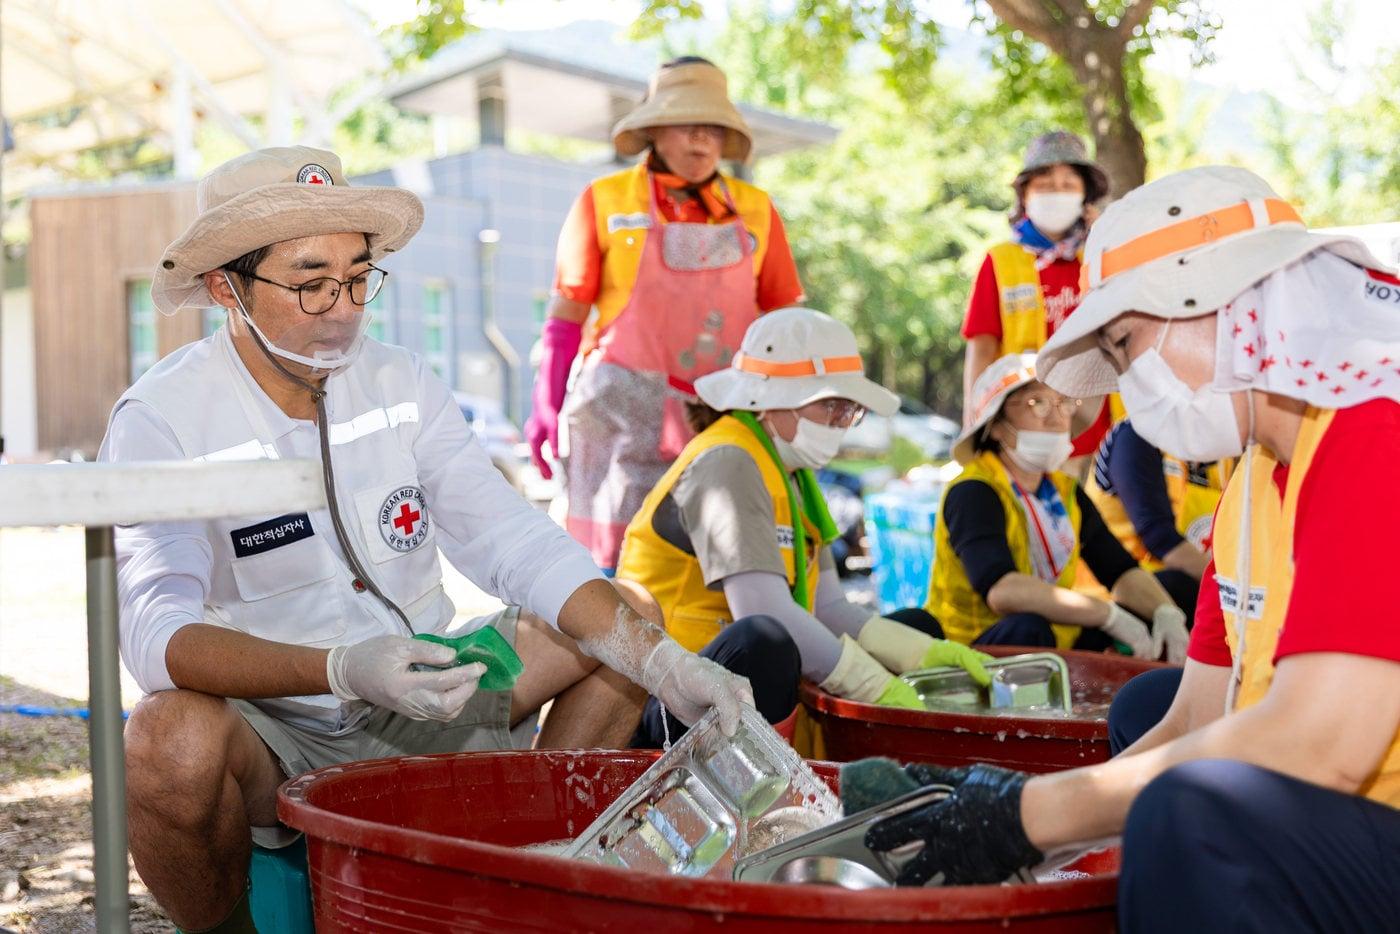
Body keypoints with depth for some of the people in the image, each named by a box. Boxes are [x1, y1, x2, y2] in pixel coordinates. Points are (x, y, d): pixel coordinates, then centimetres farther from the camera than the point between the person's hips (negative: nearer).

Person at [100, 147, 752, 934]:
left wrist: (668, 665, -21)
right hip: (272, 735, -5)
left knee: (626, 633, -2)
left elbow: (513, 540, -7)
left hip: (414, 707, 5)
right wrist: (342, 671, -44)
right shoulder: (160, 420, -14)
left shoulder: (401, 383, 0)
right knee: (173, 739, -37)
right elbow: (157, 634, -27)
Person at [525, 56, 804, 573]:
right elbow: (567, 310, 5)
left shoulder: (756, 210, 10)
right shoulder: (605, 201, 4)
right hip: (624, 410, -2)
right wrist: (545, 404, 2)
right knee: (616, 558, -2)